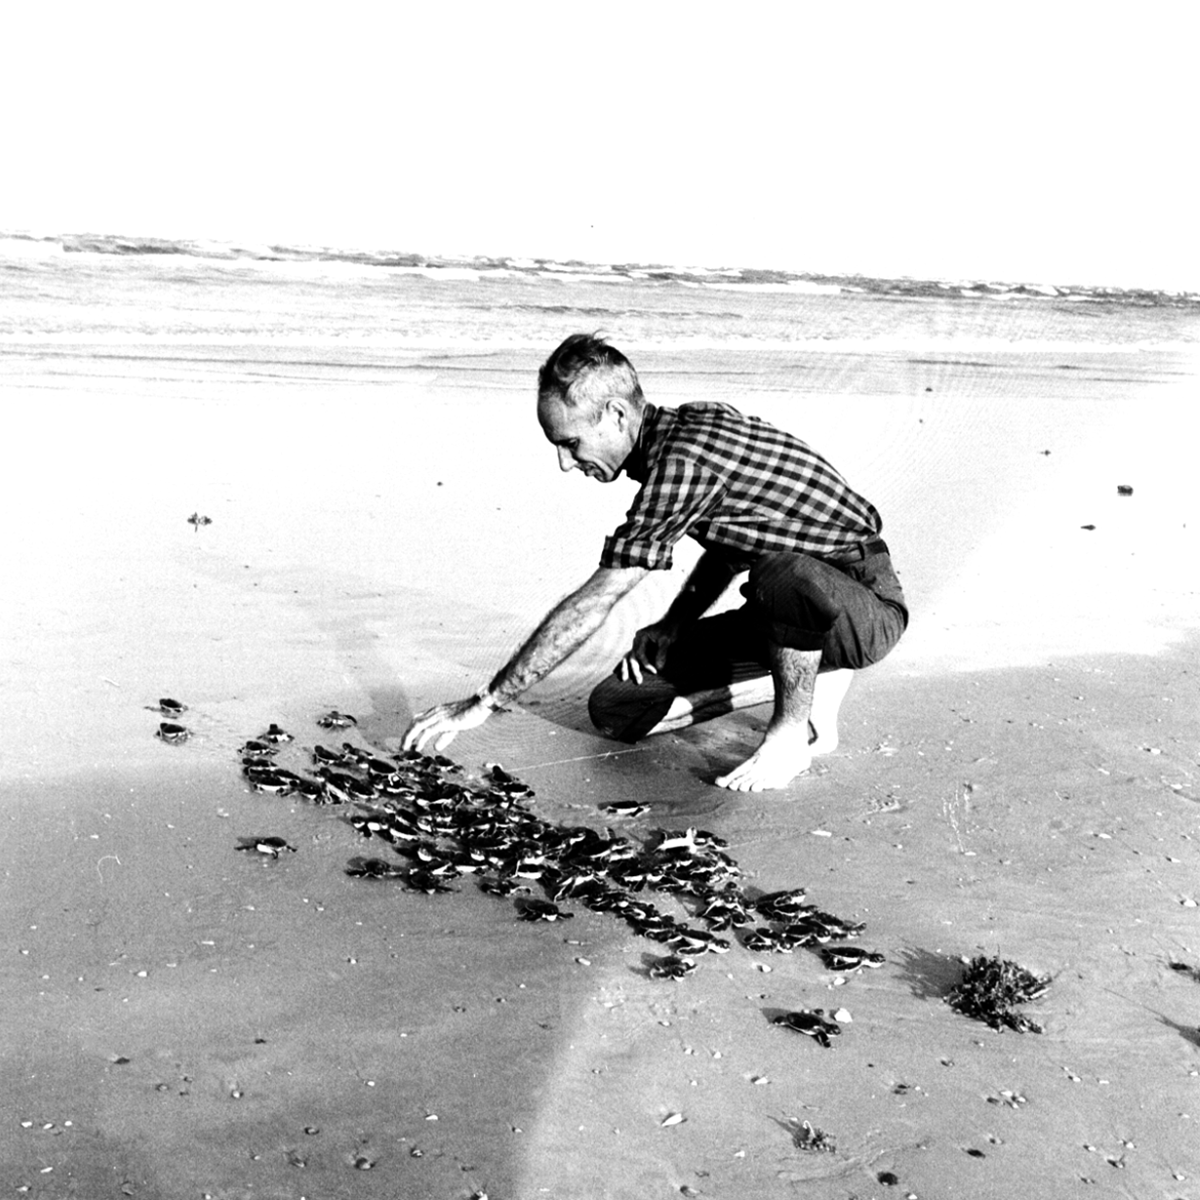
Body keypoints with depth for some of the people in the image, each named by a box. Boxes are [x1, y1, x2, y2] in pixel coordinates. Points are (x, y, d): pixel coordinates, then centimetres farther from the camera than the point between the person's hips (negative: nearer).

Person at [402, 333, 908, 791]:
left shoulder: (684, 461, -27)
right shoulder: (695, 423, 2)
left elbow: (593, 604, -27)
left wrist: (482, 703, -21)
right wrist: (672, 628, 3)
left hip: (869, 606, -8)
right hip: (794, 606, 8)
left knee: (784, 575, -44)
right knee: (617, 708, -2)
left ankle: (801, 727, -15)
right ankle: (805, 675, 11)